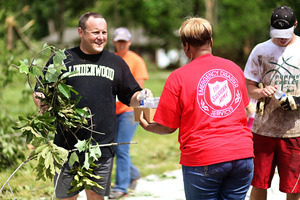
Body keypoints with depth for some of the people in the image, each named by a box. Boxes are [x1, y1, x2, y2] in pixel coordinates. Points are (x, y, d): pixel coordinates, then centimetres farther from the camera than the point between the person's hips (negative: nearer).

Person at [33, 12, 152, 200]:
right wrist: (44, 104, -14)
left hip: (103, 147, 2)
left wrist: (140, 97, -9)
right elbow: (39, 93, 8)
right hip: (68, 147, -1)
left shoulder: (116, 63, 13)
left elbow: (130, 96, 13)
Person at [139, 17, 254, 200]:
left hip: (203, 159, -4)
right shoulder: (235, 68, 10)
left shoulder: (178, 77, -5)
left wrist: (146, 126, 19)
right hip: (242, 154, 4)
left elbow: (167, 127, -1)